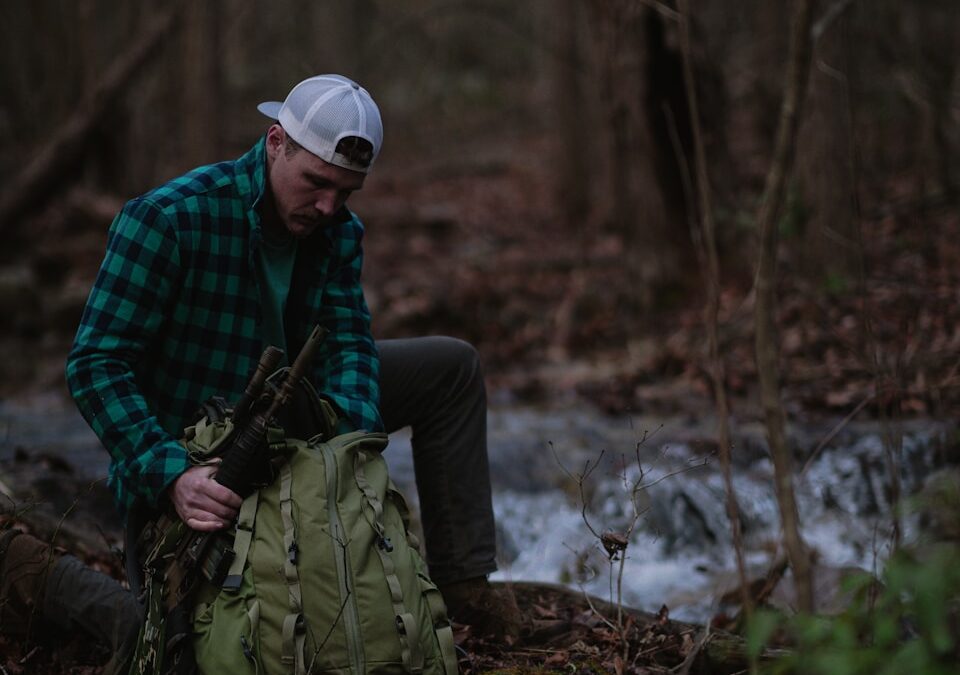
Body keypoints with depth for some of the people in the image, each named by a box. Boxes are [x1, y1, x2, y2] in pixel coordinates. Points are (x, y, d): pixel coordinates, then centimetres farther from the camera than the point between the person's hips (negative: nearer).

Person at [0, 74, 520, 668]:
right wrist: (170, 475, -43)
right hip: (180, 456, -6)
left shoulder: (340, 233, -6)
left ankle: (461, 580, 6)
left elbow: (347, 345, -13)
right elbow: (97, 364, -29)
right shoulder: (167, 219, -27)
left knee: (453, 367, 2)